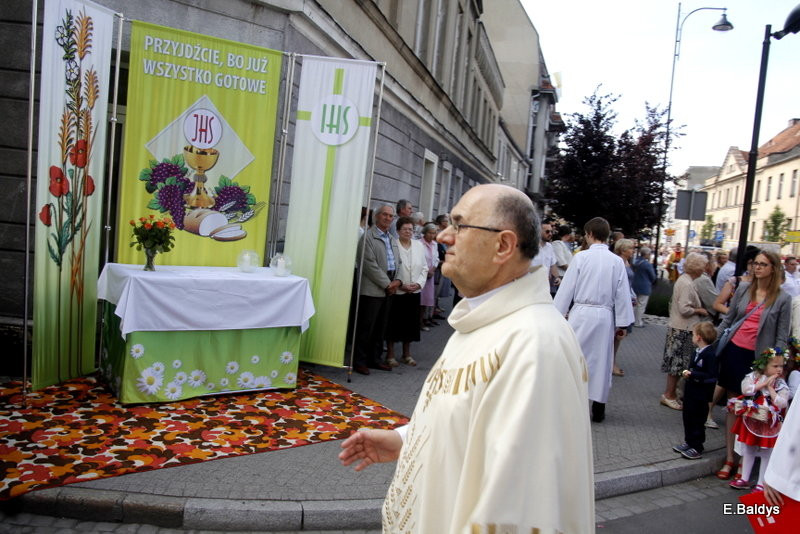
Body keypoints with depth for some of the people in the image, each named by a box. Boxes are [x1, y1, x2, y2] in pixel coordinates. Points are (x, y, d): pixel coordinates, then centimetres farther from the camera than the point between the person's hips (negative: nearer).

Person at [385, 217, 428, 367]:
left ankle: (407, 354, 26)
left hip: (414, 292, 5)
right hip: (396, 292, -5)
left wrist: (419, 283, -5)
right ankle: (390, 354, 16)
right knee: (393, 323, 3)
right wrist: (400, 285, -15)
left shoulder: (419, 246, 7)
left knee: (410, 323, 12)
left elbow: (424, 268, 10)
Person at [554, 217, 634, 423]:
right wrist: (622, 323, 9)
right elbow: (622, 294, 2)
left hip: (581, 313, -2)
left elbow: (567, 288, -5)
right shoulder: (617, 261, -1)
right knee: (601, 360, 11)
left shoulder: (581, 257, -8)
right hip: (605, 316, 3)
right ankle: (598, 410, 20)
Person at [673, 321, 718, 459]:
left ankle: (697, 449, 15)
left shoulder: (710, 354, -22)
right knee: (687, 417, 19)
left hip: (701, 395, -9)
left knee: (698, 421, 3)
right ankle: (689, 443, 33)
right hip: (690, 391, 9)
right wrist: (688, 373, 2)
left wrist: (692, 374, -25)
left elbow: (711, 376, -26)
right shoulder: (697, 351, 6)